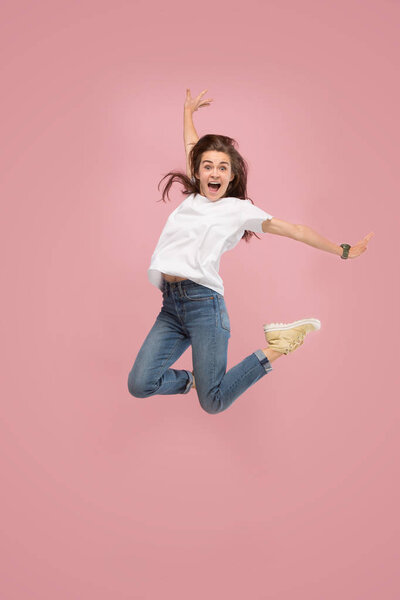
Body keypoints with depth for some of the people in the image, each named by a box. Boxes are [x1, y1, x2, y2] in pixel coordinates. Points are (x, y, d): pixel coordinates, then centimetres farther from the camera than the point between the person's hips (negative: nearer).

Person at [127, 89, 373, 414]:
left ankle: (275, 348, 10)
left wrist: (342, 251, 12)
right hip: (170, 305, 5)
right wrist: (188, 112, 46)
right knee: (139, 385, -9)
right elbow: (193, 146, 34)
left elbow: (295, 230, 9)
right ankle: (192, 379, 18)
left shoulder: (239, 209, 5)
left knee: (213, 403, -8)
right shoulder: (191, 198, 17)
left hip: (204, 302, -5)